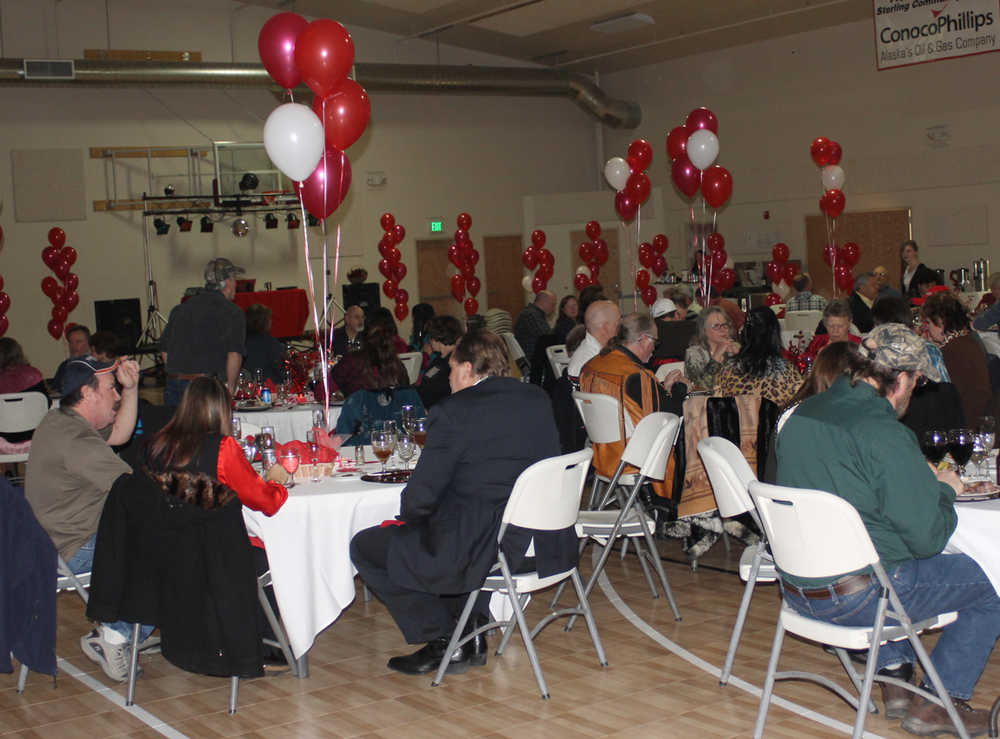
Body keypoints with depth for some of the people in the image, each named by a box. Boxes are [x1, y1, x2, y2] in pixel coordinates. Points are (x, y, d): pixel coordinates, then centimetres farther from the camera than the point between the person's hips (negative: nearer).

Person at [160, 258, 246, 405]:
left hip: (173, 385, 6)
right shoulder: (232, 312, -3)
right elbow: (234, 355, -12)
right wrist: (230, 388, -1)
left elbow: (165, 351, 19)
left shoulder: (179, 309, 16)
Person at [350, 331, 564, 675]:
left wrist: (408, 516, 11)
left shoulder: (453, 412, -14)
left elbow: (419, 498, -12)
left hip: (485, 551, -8)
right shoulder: (538, 400, 6)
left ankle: (443, 641, 13)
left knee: (366, 547, 11)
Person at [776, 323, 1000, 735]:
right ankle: (939, 704, 17)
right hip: (856, 599, -8)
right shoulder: (887, 437, -20)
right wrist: (945, 490, 4)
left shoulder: (799, 417, 4)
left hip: (795, 588, 8)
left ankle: (895, 679, 32)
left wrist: (920, 479, 19)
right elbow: (926, 537, -16)